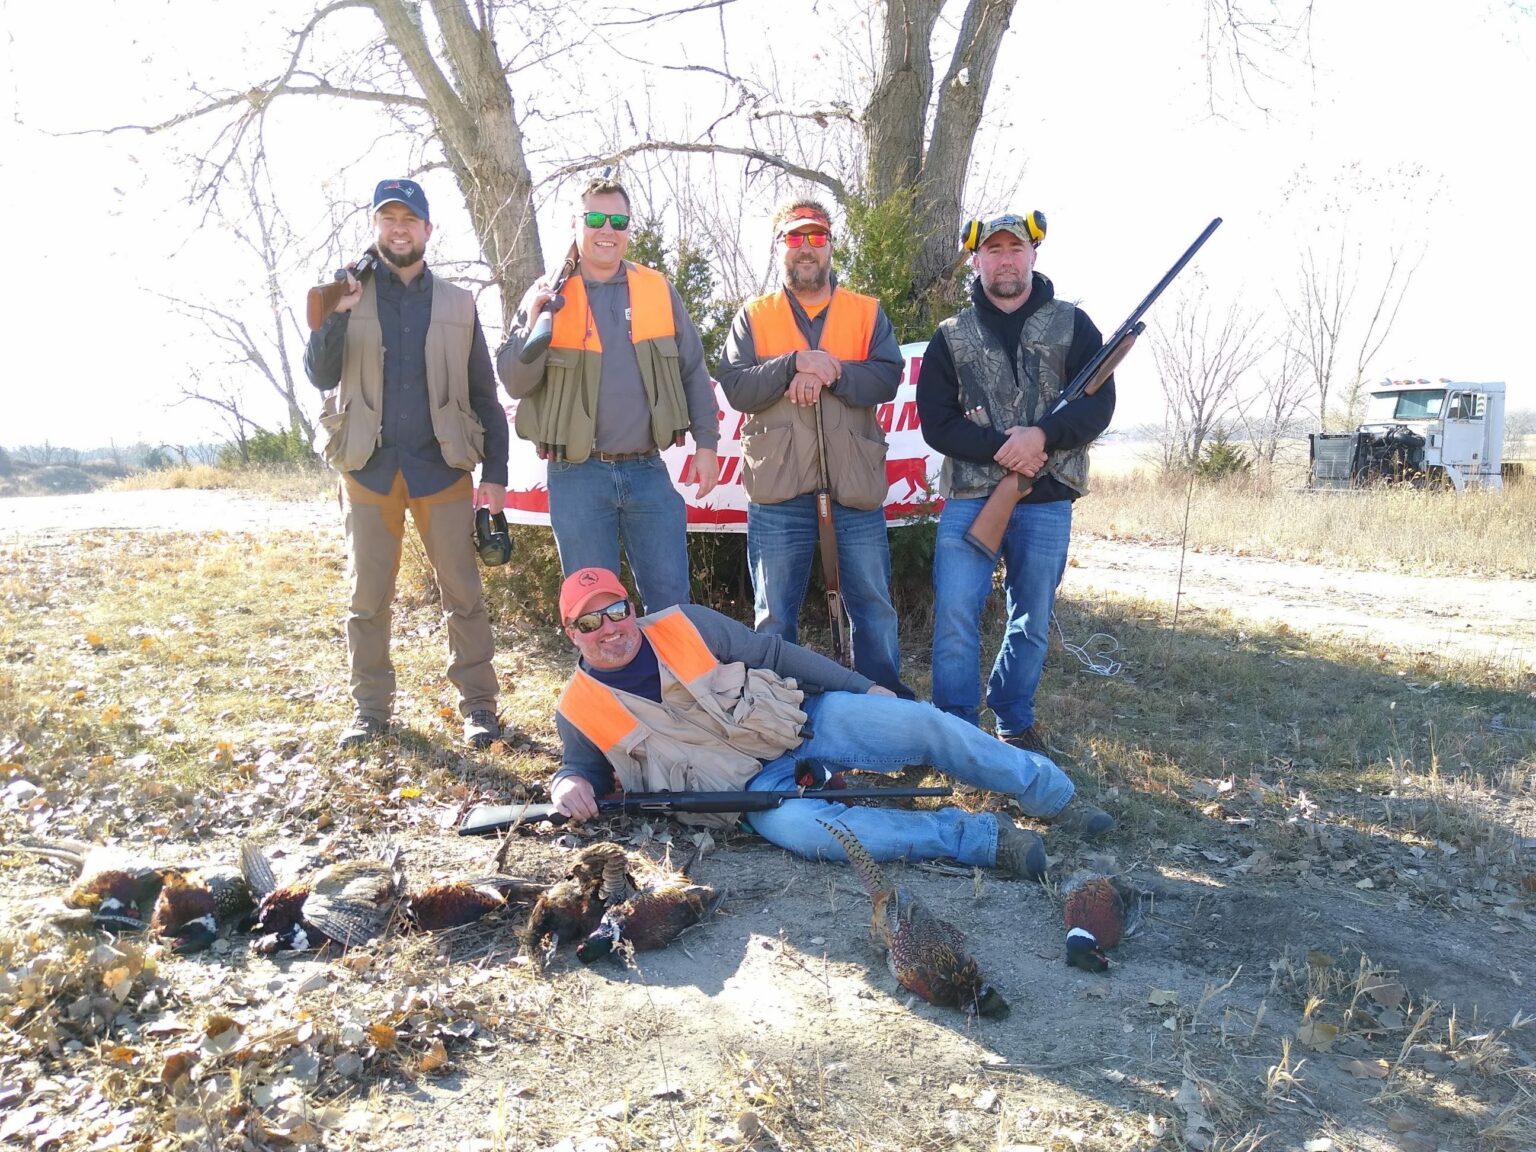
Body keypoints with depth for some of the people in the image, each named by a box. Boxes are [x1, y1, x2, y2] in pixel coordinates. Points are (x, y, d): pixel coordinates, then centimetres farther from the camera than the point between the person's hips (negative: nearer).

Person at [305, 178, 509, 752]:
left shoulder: (457, 303, 9)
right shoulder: (348, 294, 8)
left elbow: (483, 395, 8)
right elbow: (320, 374, -2)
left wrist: (495, 473, 1)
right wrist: (338, 312, -17)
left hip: (442, 467, 0)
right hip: (369, 467, 1)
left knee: (463, 593, 0)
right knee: (367, 598, 6)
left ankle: (478, 704, 9)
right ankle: (371, 707, 18)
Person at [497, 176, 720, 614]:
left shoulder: (657, 289, 7)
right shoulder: (547, 296, 2)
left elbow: (693, 370, 10)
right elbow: (514, 383, -3)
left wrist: (706, 443, 5)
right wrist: (534, 321, -18)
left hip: (648, 471, 1)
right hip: (578, 477, -1)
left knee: (672, 601, 7)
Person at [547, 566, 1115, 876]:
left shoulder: (683, 624, 0)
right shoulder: (579, 712, 0)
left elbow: (774, 653, 5)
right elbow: (583, 766, 14)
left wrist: (862, 687, 4)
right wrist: (568, 785, -14)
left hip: (805, 721, 2)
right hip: (757, 790, -2)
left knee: (921, 724, -16)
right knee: (800, 826, -36)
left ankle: (1054, 796, 4)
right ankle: (982, 837, -28)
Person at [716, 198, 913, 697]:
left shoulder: (867, 312, 10)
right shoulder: (753, 316, 9)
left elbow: (887, 378, -6)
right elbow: (736, 388, -5)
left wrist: (828, 372, -18)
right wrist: (797, 363, -16)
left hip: (855, 489, 1)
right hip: (779, 492, 0)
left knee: (874, 609, 9)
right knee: (774, 618, 8)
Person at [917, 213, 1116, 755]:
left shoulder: (1072, 325, 8)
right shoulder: (951, 336, 7)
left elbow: (1099, 404, -1)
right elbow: (936, 421, -1)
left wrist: (1042, 434, -19)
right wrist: (1000, 447, -15)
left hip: (1046, 501, 1)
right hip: (969, 497, -1)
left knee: (1032, 621, 9)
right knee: (955, 615, -9)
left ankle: (1016, 723, 25)